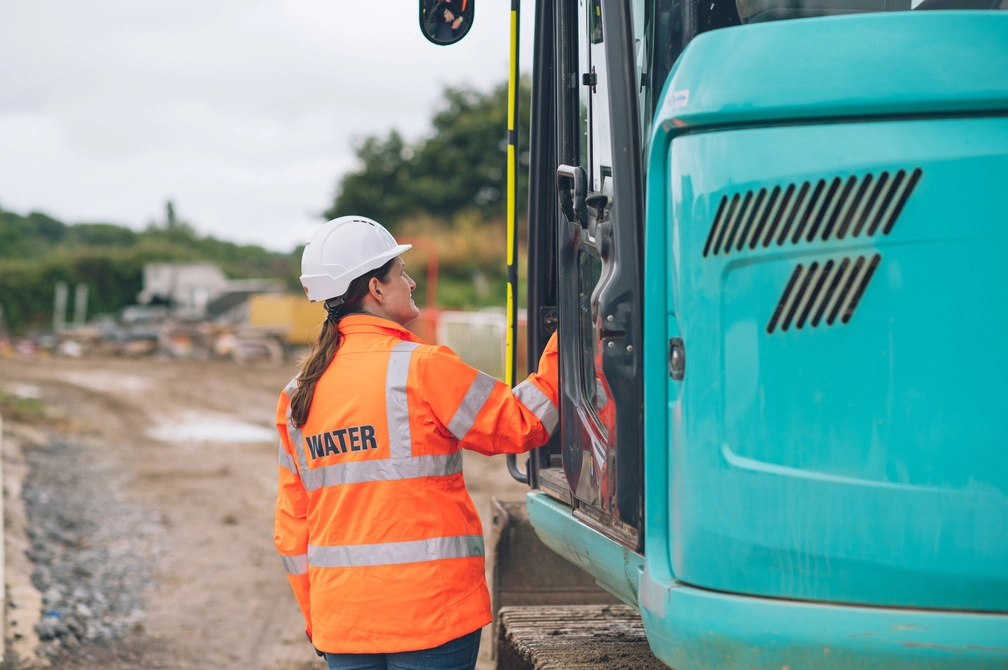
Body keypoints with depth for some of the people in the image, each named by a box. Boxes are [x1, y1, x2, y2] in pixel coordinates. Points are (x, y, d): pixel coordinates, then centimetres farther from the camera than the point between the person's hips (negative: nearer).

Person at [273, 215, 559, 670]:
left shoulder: (297, 396, 8)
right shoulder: (420, 368, -10)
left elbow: (292, 527, 12)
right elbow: (522, 426, -2)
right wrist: (562, 348, 9)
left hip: (341, 621, 6)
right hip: (430, 613, -5)